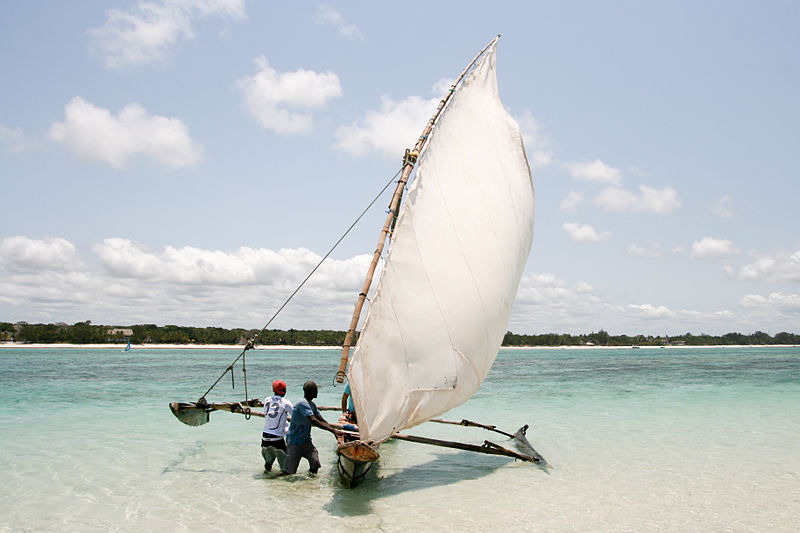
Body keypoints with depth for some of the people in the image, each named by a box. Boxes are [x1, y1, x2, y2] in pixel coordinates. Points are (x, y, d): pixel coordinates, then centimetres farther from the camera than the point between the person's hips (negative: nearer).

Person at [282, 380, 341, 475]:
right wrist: (332, 430, -33)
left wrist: (334, 430, -3)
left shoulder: (312, 404, 8)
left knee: (315, 464, -7)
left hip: (306, 441, 8)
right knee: (290, 472, -3)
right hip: (294, 442, -8)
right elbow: (313, 421, -31)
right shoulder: (302, 403, -22)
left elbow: (321, 420, 10)